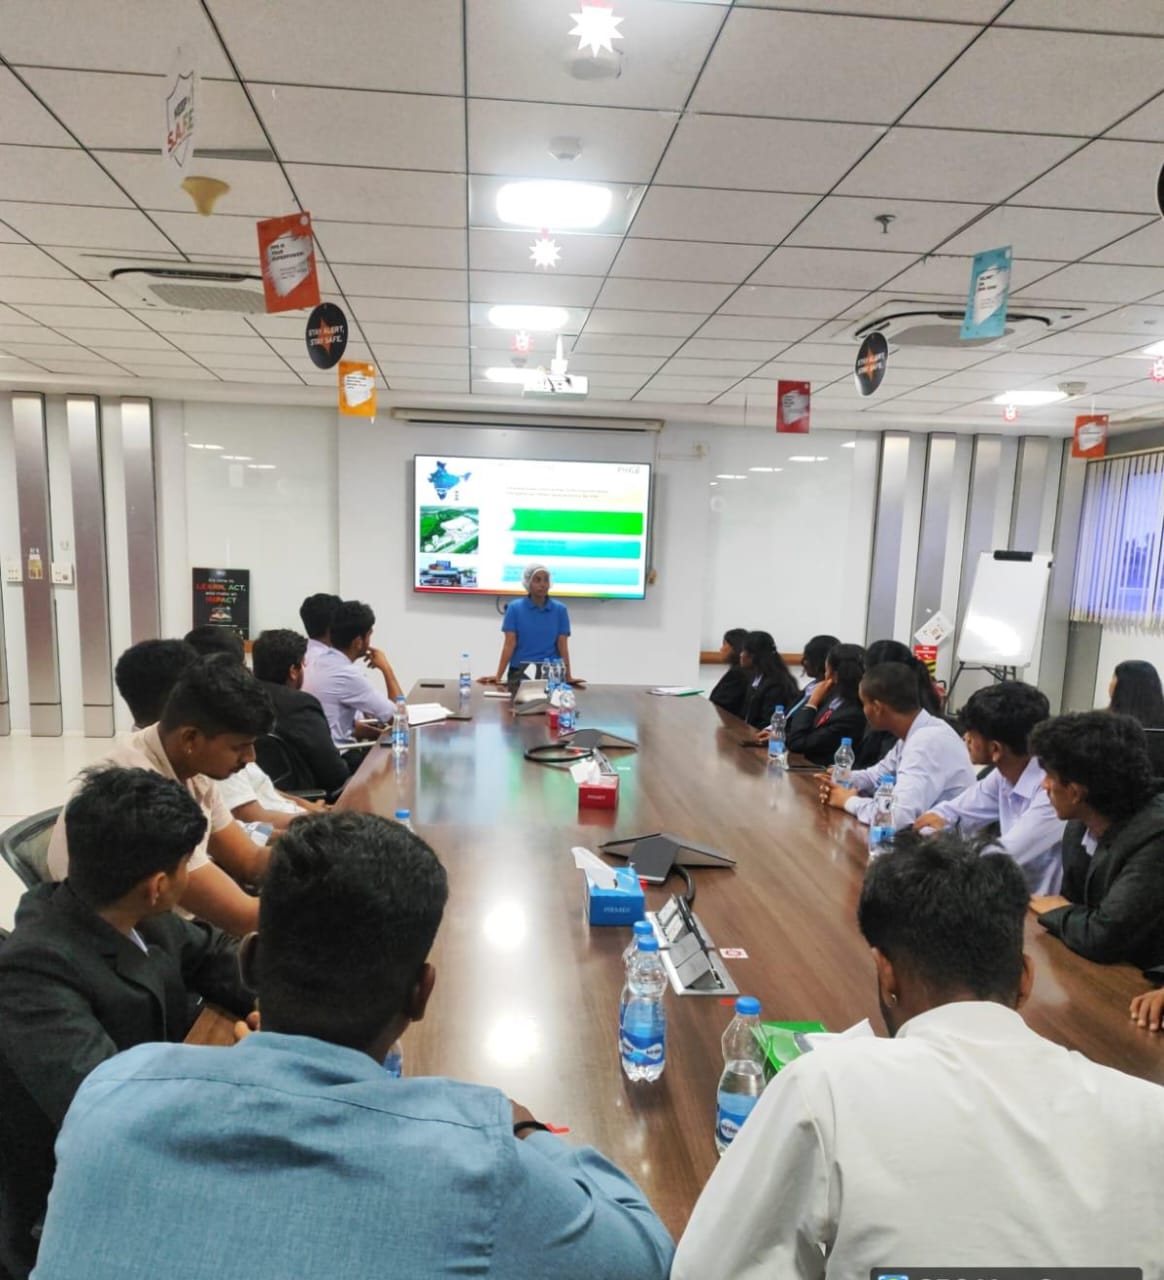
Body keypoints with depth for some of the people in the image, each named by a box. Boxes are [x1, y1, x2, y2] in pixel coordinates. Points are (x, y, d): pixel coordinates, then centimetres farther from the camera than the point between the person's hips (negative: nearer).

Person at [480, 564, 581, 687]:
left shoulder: (560, 610, 3)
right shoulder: (514, 608, 0)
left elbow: (562, 646, 2)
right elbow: (509, 644, -3)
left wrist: (568, 677, -6)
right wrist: (498, 676, -11)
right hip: (519, 672, -1)